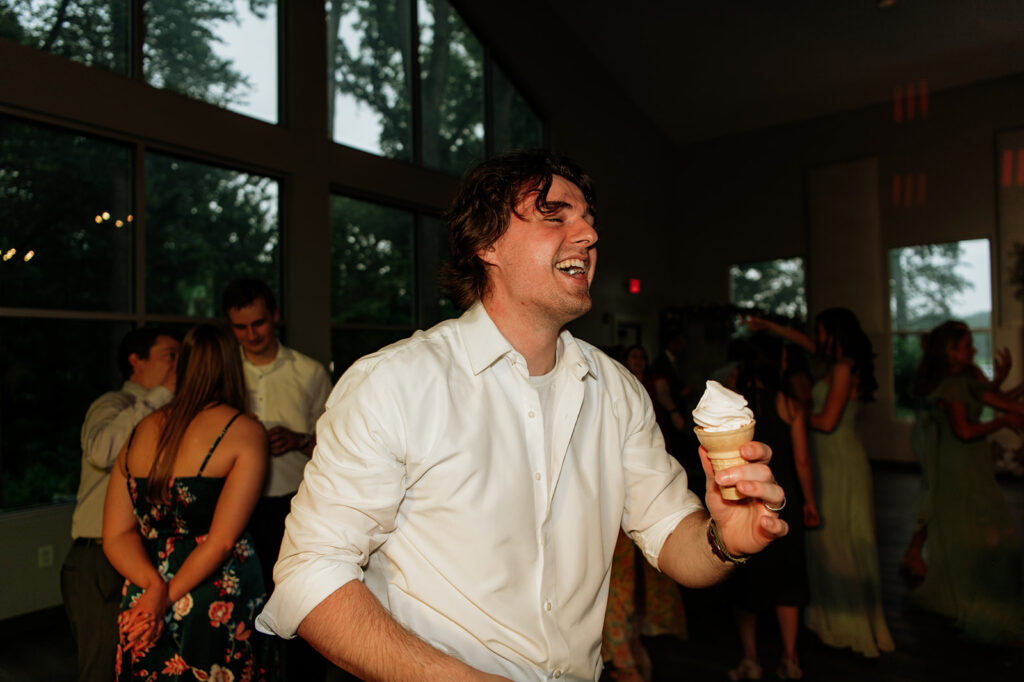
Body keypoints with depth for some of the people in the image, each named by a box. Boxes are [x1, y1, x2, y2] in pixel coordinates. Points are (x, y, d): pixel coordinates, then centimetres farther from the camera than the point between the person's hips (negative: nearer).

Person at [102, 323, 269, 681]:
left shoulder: (141, 430, 6)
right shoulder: (245, 431, -9)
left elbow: (116, 536, 1)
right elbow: (222, 539, -16)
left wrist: (155, 586, -11)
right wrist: (167, 597, -11)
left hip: (144, 610, 5)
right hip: (221, 610, -5)